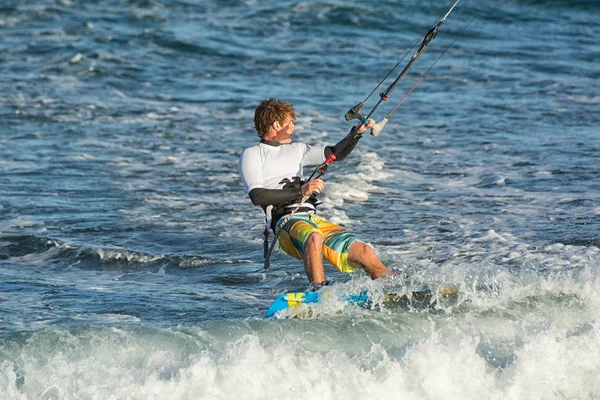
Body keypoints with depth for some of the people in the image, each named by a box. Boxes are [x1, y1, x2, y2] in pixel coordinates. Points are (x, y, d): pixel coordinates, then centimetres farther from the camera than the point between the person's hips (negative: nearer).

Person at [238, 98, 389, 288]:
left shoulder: (296, 150, 27)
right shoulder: (251, 155, 7)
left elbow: (336, 153, 25)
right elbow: (257, 196, -8)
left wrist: (356, 133, 7)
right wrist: (300, 191, -15)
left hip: (315, 221, 7)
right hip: (286, 221, -7)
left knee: (364, 252, -10)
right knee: (314, 237, -41)